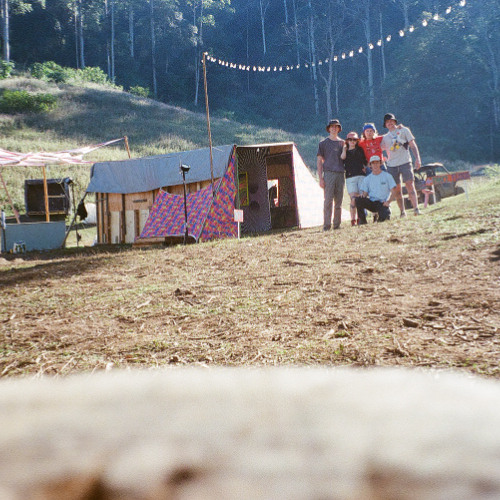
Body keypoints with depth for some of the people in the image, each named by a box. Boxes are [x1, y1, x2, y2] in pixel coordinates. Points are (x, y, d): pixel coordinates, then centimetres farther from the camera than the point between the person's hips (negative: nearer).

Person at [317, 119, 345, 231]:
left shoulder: (342, 143, 16)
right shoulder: (323, 143, 8)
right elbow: (319, 161, 4)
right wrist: (320, 178, -4)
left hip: (340, 174, 3)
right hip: (329, 174, -3)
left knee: (339, 201, 4)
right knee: (328, 200, -9)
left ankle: (337, 224, 9)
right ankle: (326, 225, -9)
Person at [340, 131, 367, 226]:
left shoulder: (360, 150, 18)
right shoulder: (345, 151, 14)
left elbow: (365, 161, 22)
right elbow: (343, 157, -8)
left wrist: (365, 168, 6)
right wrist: (344, 147, -1)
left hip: (361, 175, 2)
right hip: (350, 177, -2)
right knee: (353, 198, -12)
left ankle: (360, 218, 3)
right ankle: (353, 220, -11)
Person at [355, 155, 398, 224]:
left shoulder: (387, 176, 7)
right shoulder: (367, 179, 14)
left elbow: (393, 192, 2)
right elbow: (365, 193, 9)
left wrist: (388, 201, -16)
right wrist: (363, 195, -17)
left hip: (383, 203, -2)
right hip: (371, 203, 3)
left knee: (383, 217, -33)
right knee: (358, 200, -27)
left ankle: (387, 213, 6)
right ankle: (362, 220, -12)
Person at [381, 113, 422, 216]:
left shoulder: (404, 130, 11)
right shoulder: (385, 137, 18)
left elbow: (413, 145, 7)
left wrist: (417, 158, -3)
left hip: (405, 162, -3)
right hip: (391, 165, 3)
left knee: (410, 186, -13)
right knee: (397, 190, 1)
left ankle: (416, 209, -17)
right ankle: (402, 212, 7)